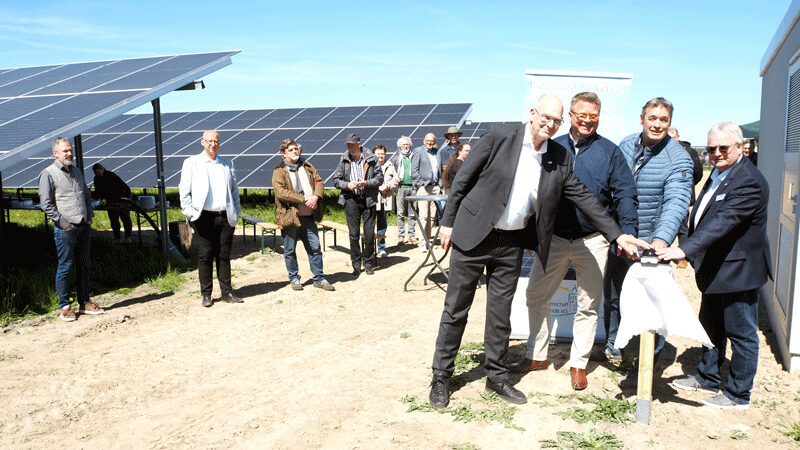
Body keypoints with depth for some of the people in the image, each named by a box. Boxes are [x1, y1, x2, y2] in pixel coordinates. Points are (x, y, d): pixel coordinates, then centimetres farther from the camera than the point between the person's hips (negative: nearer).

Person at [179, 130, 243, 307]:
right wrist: (190, 213, -8)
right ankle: (206, 294, 10)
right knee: (205, 256, 1)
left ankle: (227, 292, 13)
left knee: (224, 256, 7)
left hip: (225, 218, 3)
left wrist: (236, 211, 11)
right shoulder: (191, 163, 5)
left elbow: (234, 189, 20)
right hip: (204, 218, -3)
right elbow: (184, 191, 2)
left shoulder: (227, 164, 15)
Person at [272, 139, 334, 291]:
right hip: (290, 216, -4)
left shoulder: (307, 166, 14)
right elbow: (281, 192, -16)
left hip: (308, 216, 4)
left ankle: (319, 278, 17)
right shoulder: (279, 170, -3)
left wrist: (316, 196, -11)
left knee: (315, 247, 6)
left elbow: (319, 181, 10)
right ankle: (294, 278, 23)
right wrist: (304, 199, -19)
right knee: (290, 250, 7)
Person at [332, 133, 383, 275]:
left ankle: (368, 263, 18)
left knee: (370, 234, 1)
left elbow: (380, 178, 2)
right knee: (354, 234, 3)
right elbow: (336, 180, 8)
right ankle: (356, 265, 16)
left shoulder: (371, 158, 0)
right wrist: (347, 185, -11)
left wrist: (366, 183, -14)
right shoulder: (344, 160, 4)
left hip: (368, 199, -1)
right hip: (351, 200, 1)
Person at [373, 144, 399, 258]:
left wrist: (387, 186, -9)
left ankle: (381, 248, 16)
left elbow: (396, 180, 8)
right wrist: (378, 188, -14)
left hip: (384, 199, 3)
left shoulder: (389, 166, 10)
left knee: (382, 223, 9)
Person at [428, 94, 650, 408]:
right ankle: (441, 377, 20)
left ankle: (496, 377, 29)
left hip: (511, 244, 3)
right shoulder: (499, 138, -8)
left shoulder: (560, 159, 3)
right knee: (456, 309, 5)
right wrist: (448, 221, -5)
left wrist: (617, 235, 1)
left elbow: (583, 197, 6)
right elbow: (463, 178, -4)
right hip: (473, 236, -3)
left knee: (500, 313, 12)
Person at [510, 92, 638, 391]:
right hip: (553, 238, 2)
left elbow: (625, 195, -2)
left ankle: (578, 364, 23)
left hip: (592, 241, -1)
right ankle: (537, 355, 23)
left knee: (588, 305, 7)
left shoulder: (609, 151, 1)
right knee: (536, 296, 6)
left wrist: (628, 232, -16)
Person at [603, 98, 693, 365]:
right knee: (612, 292, 19)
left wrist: (662, 238, -41)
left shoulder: (678, 158, -13)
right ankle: (613, 343, 42)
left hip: (651, 241, -5)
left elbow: (676, 202, -25)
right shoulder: (625, 146, 2)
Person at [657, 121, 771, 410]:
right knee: (711, 326, 21)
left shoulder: (748, 182, -22)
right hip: (714, 269, 10)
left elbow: (722, 222, -35)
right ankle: (707, 378, 38)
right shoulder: (719, 174, 9)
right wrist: (690, 252, 17)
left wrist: (684, 249, -43)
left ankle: (738, 394, 19)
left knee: (741, 333, 5)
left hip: (738, 271, -10)